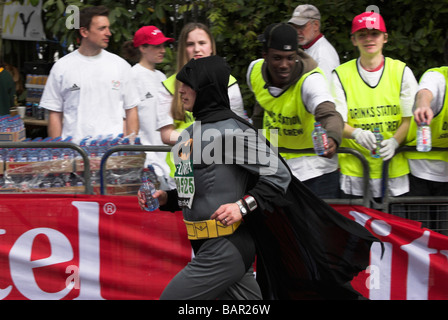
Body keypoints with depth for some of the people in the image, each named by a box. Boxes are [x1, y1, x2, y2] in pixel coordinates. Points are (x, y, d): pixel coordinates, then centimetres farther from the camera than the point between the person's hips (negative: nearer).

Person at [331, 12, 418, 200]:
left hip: (395, 167, 1)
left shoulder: (401, 72, 7)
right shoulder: (341, 75, 5)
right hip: (354, 169, 0)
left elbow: (410, 118, 4)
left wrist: (394, 142, -16)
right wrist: (356, 133, -23)